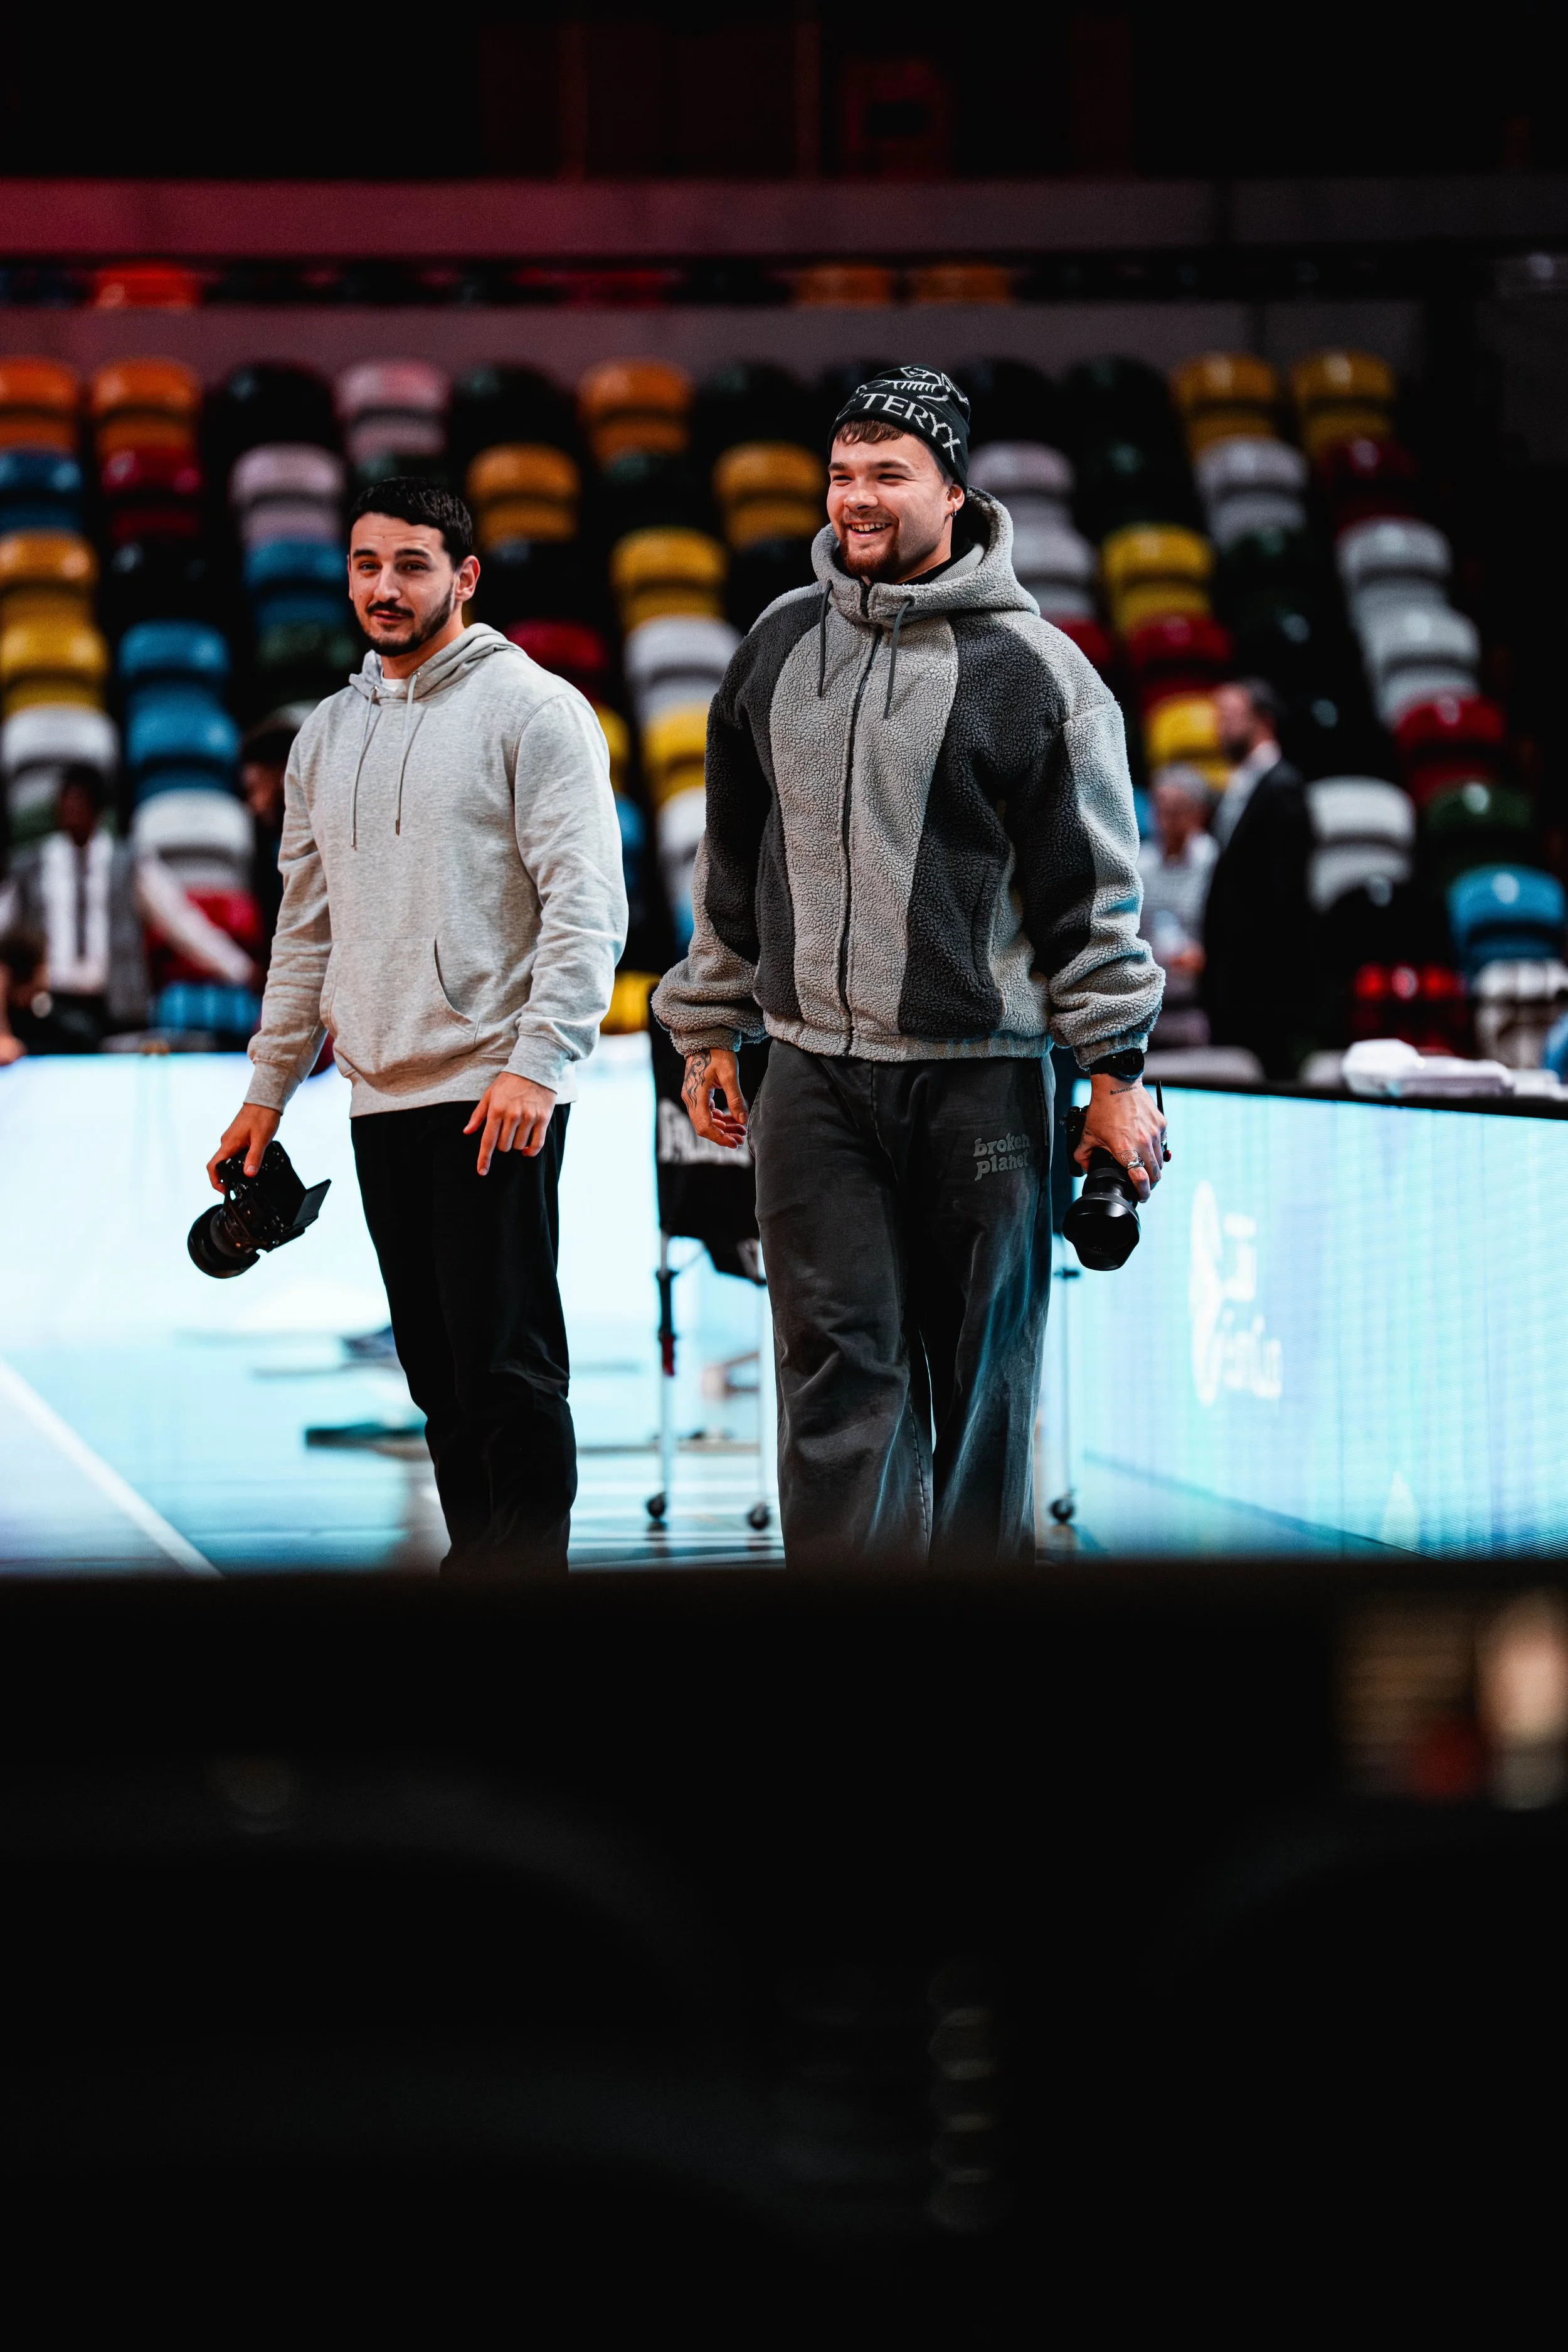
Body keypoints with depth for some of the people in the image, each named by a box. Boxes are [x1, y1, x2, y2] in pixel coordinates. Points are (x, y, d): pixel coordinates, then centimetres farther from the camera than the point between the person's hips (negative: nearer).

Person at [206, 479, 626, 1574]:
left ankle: (528, 1566, -4)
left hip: (497, 1093, -7)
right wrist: (266, 1092, 19)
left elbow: (586, 905, -12)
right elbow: (308, 928, 23)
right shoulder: (329, 733, 17)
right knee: (437, 1366, 9)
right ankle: (476, 1564, 15)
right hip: (382, 1095, 7)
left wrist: (538, 1061, -22)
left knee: (505, 1365, -8)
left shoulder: (532, 707, -4)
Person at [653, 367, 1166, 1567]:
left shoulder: (1031, 667, -3)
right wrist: (712, 1030, 17)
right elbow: (732, 861, 18)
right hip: (814, 1074, 3)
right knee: (839, 1358, -5)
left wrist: (1116, 1070, -4)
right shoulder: (779, 645, 10)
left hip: (979, 1076, -3)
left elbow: (1093, 884, -2)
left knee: (980, 1372, 5)